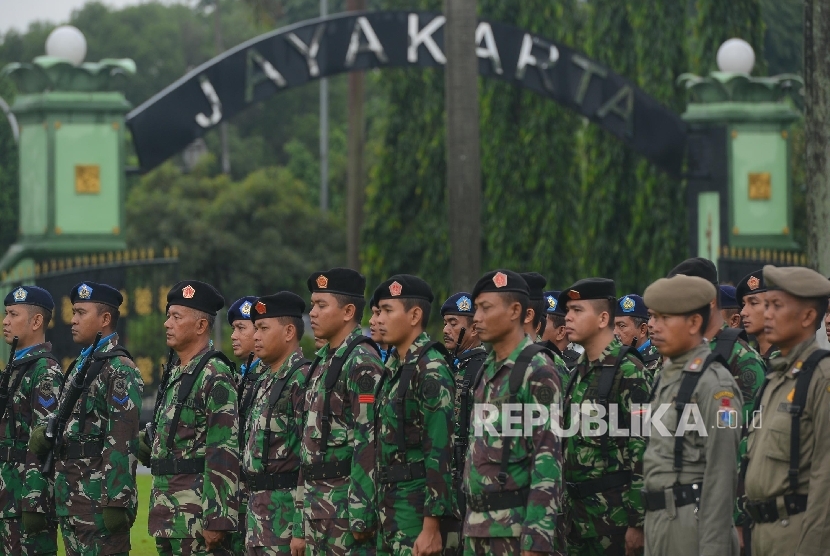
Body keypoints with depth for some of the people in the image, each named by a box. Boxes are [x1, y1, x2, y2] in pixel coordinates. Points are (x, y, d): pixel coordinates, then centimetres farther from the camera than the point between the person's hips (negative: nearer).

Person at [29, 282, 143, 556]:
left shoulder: (119, 369, -12)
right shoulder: (79, 366, 18)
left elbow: (123, 441, -18)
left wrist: (116, 502, -23)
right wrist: (44, 433, 2)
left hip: (99, 500, -9)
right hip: (70, 499, 9)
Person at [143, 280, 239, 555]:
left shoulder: (215, 376, -12)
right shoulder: (176, 375, 17)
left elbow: (225, 456, -18)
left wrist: (217, 521, -22)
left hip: (197, 518, -10)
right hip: (169, 518, 10)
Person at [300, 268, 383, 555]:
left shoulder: (362, 364, -12)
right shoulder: (322, 362, 17)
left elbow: (368, 443, -19)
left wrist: (361, 516, -23)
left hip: (347, 505, -9)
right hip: (318, 509, 9)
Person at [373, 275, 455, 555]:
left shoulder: (431, 370, -13)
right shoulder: (393, 368, 15)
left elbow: (441, 451, -18)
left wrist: (431, 526, -22)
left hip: (418, 507, -9)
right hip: (390, 508, 9)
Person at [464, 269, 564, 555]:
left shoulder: (537, 371, -10)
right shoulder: (488, 370, 15)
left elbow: (548, 457, -16)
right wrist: (470, 521, 17)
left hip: (517, 529, -8)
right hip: (477, 525, 8)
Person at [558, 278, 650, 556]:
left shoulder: (629, 371, -12)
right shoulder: (580, 372, 14)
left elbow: (643, 449, -16)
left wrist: (637, 522, -19)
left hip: (615, 512, -8)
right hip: (577, 510, 8)